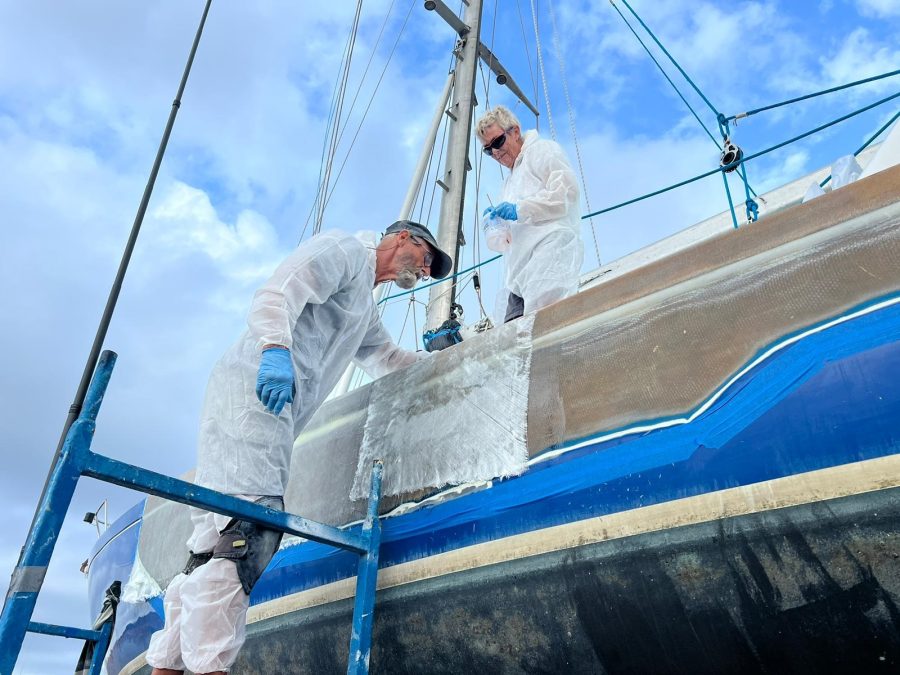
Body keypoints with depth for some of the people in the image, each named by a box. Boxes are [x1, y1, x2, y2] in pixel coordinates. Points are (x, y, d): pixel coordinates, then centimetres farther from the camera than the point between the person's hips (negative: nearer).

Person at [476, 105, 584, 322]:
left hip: (549, 249, -8)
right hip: (521, 274, 9)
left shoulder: (542, 150, 13)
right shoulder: (511, 180, 38)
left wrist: (519, 210, -8)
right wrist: (497, 220, 16)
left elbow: (566, 190, -5)